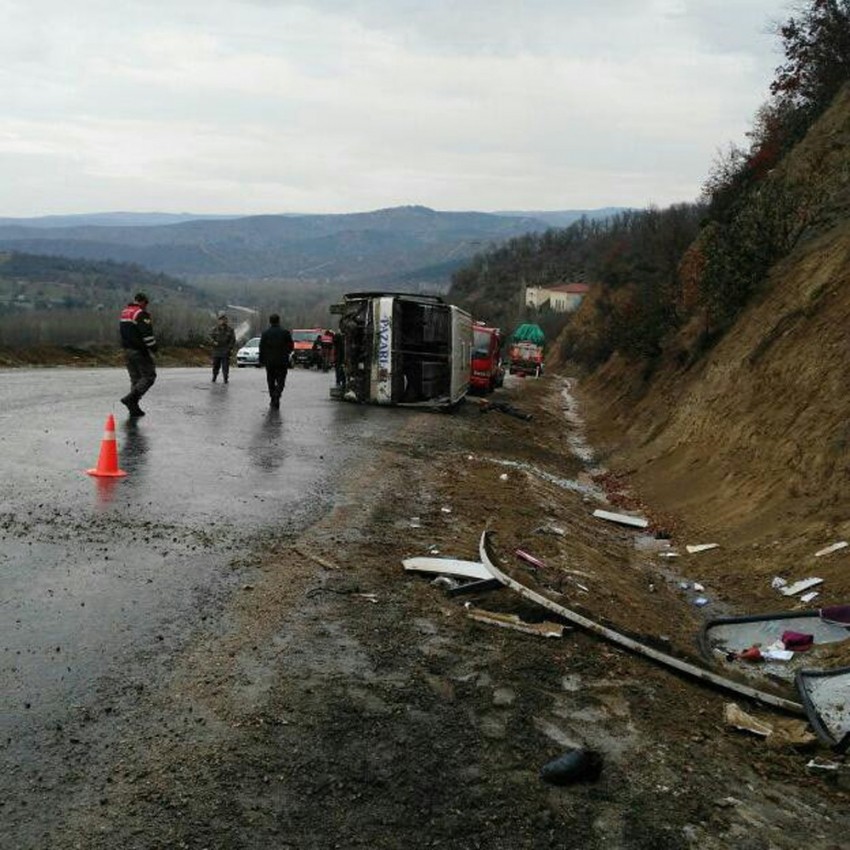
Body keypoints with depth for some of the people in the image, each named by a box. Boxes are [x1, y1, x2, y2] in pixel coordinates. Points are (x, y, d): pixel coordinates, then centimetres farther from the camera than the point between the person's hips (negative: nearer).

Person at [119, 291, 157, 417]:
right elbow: (147, 334, -19)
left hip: (127, 350, 9)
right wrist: (153, 346, -10)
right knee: (149, 376, -2)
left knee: (135, 378, 15)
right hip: (140, 351, -9)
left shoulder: (124, 313, 15)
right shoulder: (141, 314, -14)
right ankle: (130, 398, -13)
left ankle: (134, 407, 14)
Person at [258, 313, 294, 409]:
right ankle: (276, 396, -19)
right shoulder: (285, 332, -3)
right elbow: (291, 346, 2)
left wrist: (261, 361, 5)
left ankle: (273, 400, 16)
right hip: (282, 362, -1)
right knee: (281, 381, 3)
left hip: (269, 361, 1)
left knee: (271, 381, 13)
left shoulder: (265, 333, -1)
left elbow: (262, 348, -1)